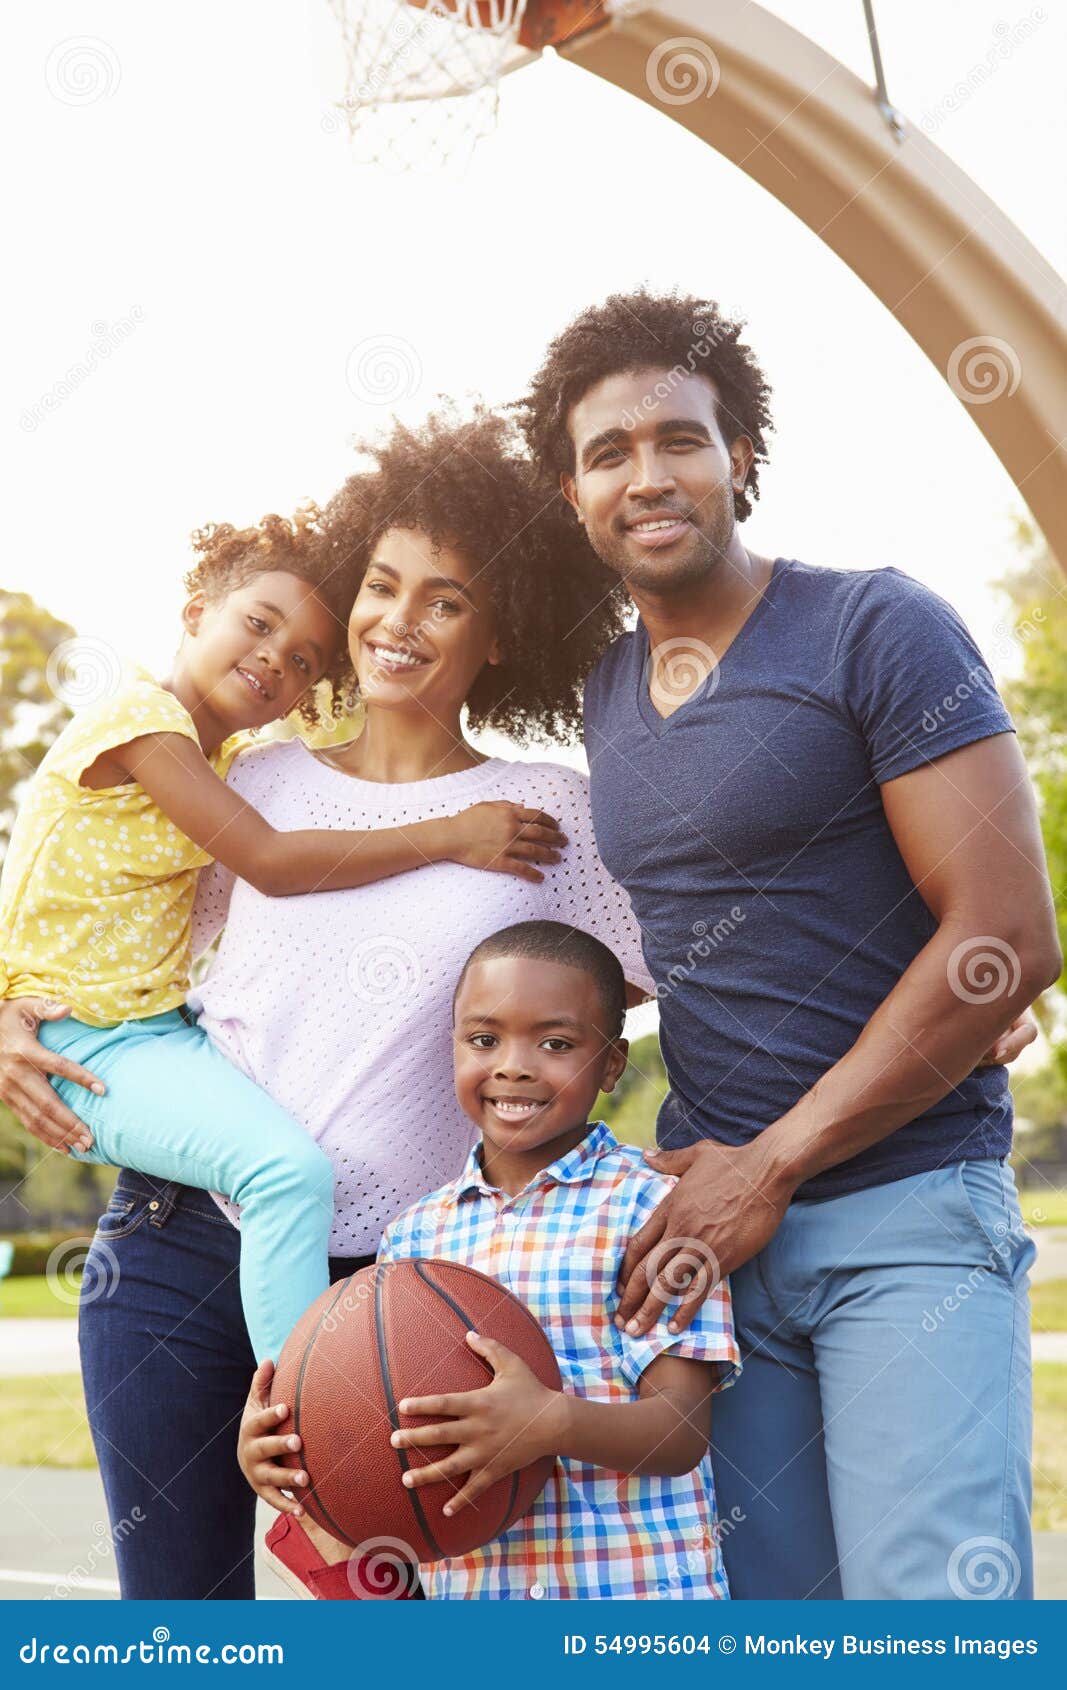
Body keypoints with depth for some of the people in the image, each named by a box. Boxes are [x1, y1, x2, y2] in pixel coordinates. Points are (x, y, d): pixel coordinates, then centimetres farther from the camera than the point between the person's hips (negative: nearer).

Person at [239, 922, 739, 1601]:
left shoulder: (650, 1206, -6)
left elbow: (682, 1433, -11)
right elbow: (378, 1424, 8)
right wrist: (274, 1445, -11)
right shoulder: (414, 1234, 8)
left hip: (633, 1587, -4)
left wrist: (554, 1422, -29)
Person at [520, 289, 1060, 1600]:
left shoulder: (878, 630, -6)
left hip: (903, 1208, -5)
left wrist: (772, 1167, -11)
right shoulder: (603, 700, 14)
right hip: (707, 1210, 6)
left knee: (929, 1600, -14)